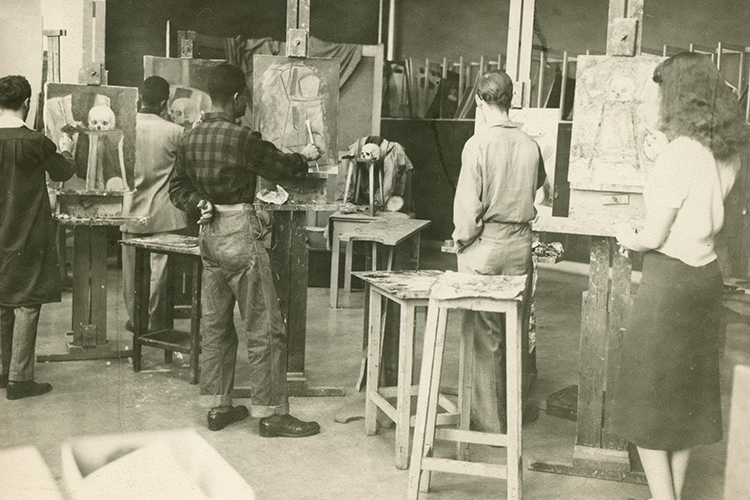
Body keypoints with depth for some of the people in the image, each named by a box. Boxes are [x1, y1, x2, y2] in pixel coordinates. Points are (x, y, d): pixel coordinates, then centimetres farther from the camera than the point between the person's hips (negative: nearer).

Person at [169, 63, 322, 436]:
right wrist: (305, 156, 13)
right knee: (265, 329, -1)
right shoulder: (242, 138, -17)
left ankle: (218, 406, 22)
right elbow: (282, 167, -6)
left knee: (216, 323, 14)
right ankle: (272, 413, 5)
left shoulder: (191, 137, 7)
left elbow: (177, 188, 12)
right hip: (239, 235, -8)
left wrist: (200, 204, -1)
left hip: (209, 234, 9)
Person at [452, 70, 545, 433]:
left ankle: (489, 418, 11)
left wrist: (462, 239, -1)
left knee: (485, 334, 4)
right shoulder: (530, 145, 0)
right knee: (518, 331, 16)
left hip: (484, 245, -4)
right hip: (520, 243, 4)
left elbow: (468, 203, -15)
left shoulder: (478, 144, -13)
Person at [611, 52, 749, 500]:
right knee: (687, 396, 17)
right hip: (706, 274, 8)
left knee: (648, 400, 4)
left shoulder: (678, 155, -20)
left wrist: (629, 239, 1)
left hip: (671, 279, -8)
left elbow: (653, 237, -17)